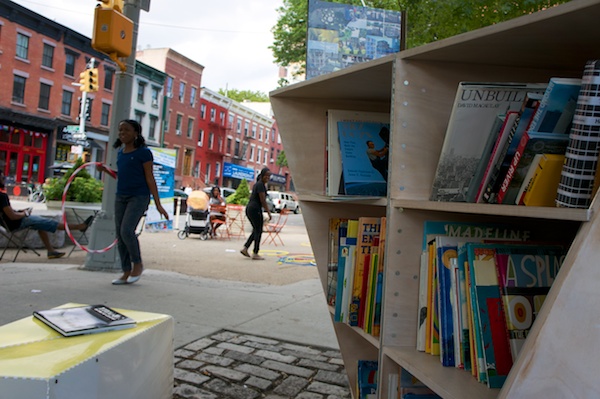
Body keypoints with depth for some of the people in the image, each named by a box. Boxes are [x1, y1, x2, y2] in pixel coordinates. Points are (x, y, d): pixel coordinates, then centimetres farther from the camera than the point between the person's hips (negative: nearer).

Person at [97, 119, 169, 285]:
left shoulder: (143, 152, -6)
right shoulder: (120, 152, 14)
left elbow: (150, 179, -7)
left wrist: (158, 204, -10)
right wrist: (106, 170, 11)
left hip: (139, 197, -7)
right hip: (121, 197, 7)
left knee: (127, 230, -19)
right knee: (119, 234, 4)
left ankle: (138, 264, 4)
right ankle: (126, 272, 13)